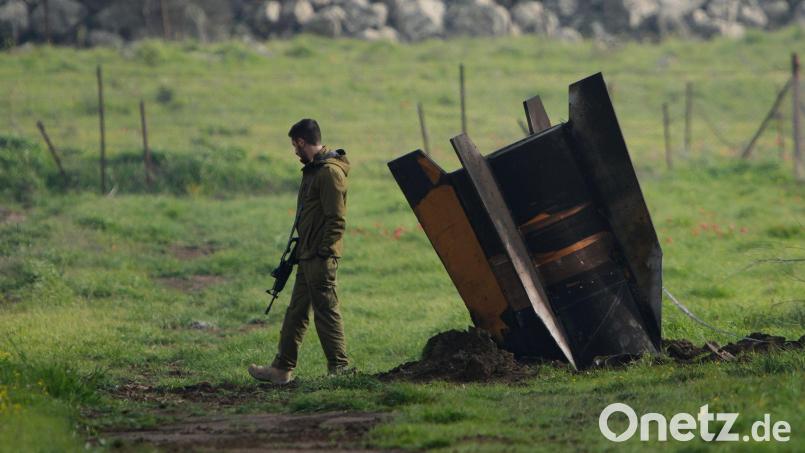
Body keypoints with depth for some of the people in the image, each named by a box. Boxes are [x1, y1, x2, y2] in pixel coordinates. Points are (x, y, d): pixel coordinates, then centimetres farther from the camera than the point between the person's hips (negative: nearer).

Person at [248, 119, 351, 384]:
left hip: (321, 257, -10)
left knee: (326, 312, -7)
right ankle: (282, 369, 18)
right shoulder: (313, 170, 17)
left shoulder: (330, 172, -15)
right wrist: (301, 248, 18)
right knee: (296, 312, 13)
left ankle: (340, 368, -3)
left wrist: (323, 252, -20)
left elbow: (336, 220, -20)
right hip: (309, 256, 10)